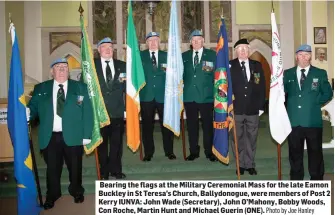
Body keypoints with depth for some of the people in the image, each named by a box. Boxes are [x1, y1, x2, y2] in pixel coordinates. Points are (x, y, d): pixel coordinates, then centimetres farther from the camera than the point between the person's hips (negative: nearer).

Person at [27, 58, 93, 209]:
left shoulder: (80, 87, 6)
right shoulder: (40, 89, 9)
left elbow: (87, 112, 1)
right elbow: (33, 107, 6)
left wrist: (87, 134, -5)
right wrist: (27, 113, -18)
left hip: (73, 136, 0)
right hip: (49, 137, 1)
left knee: (75, 167, 12)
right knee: (52, 168, 10)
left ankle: (77, 192, 36)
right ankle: (52, 195, 31)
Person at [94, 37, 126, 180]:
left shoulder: (122, 65, 7)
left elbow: (127, 87, 7)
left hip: (117, 111, 2)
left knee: (117, 143, 10)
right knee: (101, 143, 9)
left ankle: (116, 170, 25)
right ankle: (104, 172, 23)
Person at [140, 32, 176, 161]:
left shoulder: (166, 56, 10)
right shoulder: (140, 56, 7)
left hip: (163, 95, 1)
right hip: (146, 96, 0)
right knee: (147, 125, 4)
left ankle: (169, 152, 17)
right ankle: (148, 153, 15)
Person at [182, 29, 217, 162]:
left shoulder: (212, 55, 4)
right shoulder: (184, 56, 12)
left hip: (206, 96, -2)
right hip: (189, 96, 3)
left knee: (208, 125, 3)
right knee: (191, 125, 7)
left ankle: (209, 152, 15)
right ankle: (193, 151, 18)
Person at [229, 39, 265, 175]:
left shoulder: (257, 66, 8)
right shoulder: (229, 66, 0)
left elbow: (262, 87, 8)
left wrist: (261, 106, 3)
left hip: (253, 109, 2)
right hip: (236, 109, -2)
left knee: (251, 138, 10)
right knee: (237, 138, 6)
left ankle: (250, 165, 22)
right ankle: (240, 164, 18)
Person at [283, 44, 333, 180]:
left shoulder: (320, 73, 6)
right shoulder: (287, 74, 10)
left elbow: (328, 94, 5)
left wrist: (314, 103, -6)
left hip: (313, 121, -1)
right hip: (294, 121, 1)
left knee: (315, 152, 7)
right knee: (295, 153, 10)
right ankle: (296, 182, 22)